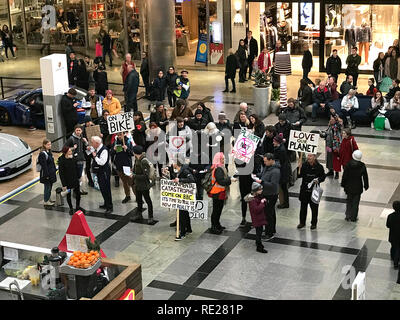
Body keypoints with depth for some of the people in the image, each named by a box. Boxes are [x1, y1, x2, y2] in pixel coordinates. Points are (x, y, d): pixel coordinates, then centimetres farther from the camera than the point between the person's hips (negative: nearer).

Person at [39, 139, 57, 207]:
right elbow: (44, 166, -21)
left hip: (51, 173, 9)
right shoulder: (43, 154, -20)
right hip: (46, 174, -9)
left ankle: (48, 199, 29)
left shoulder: (49, 152, 9)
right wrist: (47, 175, -20)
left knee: (50, 186, 16)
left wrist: (54, 170, 16)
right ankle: (45, 201, 11)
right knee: (47, 187, 0)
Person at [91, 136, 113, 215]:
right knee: (102, 189, 19)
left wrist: (95, 156, -19)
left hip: (104, 172, -10)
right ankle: (106, 204, 32)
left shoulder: (104, 150, -21)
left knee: (106, 190, -8)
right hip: (99, 172, 10)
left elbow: (102, 162, -30)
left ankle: (109, 207, -2)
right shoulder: (96, 149, 8)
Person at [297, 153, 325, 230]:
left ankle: (314, 223, 22)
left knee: (314, 207, 7)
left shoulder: (319, 167, -7)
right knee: (303, 207, 11)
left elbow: (323, 177, 3)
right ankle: (302, 222, 26)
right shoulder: (304, 165, -3)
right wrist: (300, 168, -19)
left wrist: (318, 180, -17)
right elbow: (299, 176, -3)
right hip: (304, 189, 2)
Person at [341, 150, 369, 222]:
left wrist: (343, 184, 7)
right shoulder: (362, 166, -13)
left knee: (349, 201, 17)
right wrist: (366, 186, 9)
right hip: (358, 187, -1)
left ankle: (348, 216, 16)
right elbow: (365, 177, -4)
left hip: (349, 186, 1)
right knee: (356, 202, 9)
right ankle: (353, 217, 13)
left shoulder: (348, 164, -12)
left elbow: (344, 175, -5)